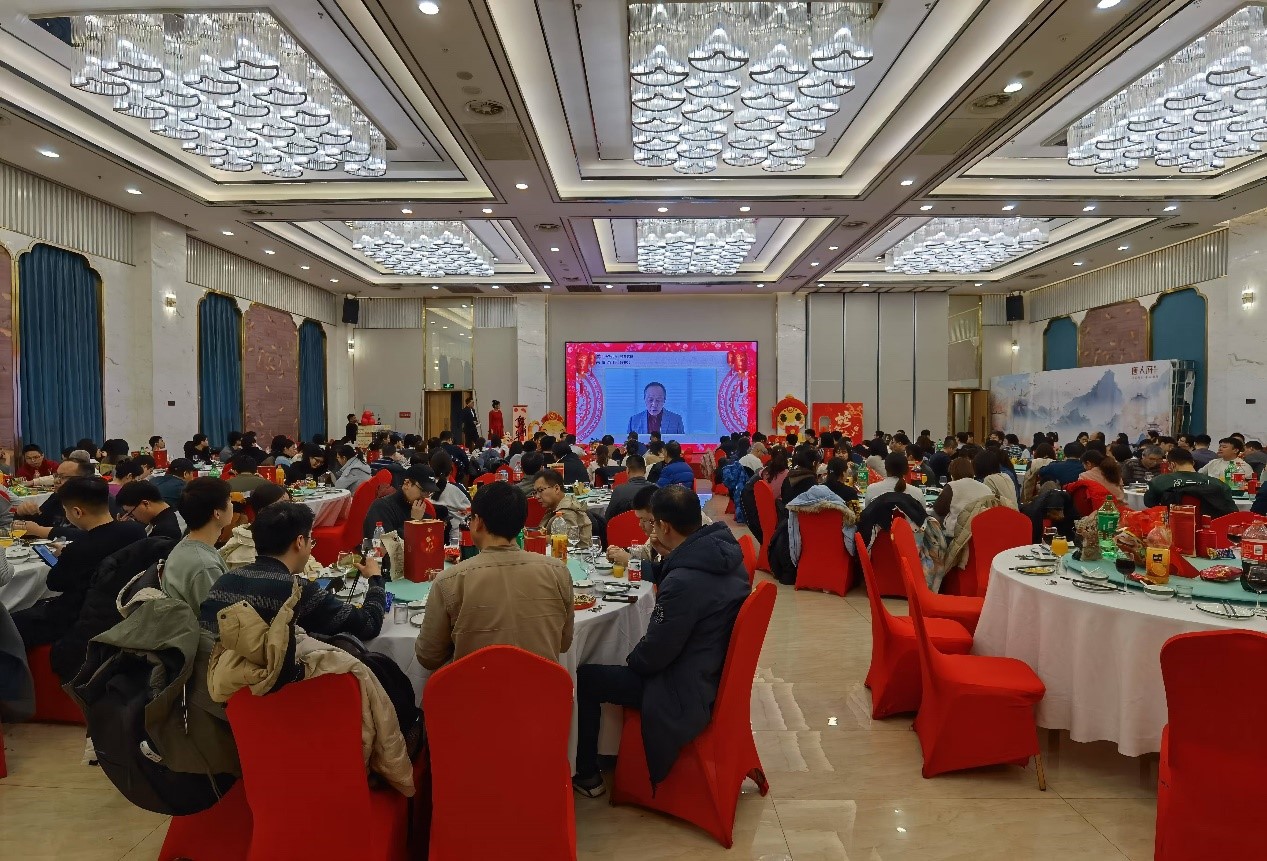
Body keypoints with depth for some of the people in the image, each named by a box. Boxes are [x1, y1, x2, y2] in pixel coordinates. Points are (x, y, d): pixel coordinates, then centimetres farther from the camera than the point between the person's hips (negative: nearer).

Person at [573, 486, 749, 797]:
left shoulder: (682, 582, -33)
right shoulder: (725, 553, -6)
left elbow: (654, 654, -21)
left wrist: (630, 661, -1)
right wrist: (666, 559, -3)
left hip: (688, 691, -9)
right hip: (717, 670, 9)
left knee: (583, 679, 4)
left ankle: (586, 775, 21)